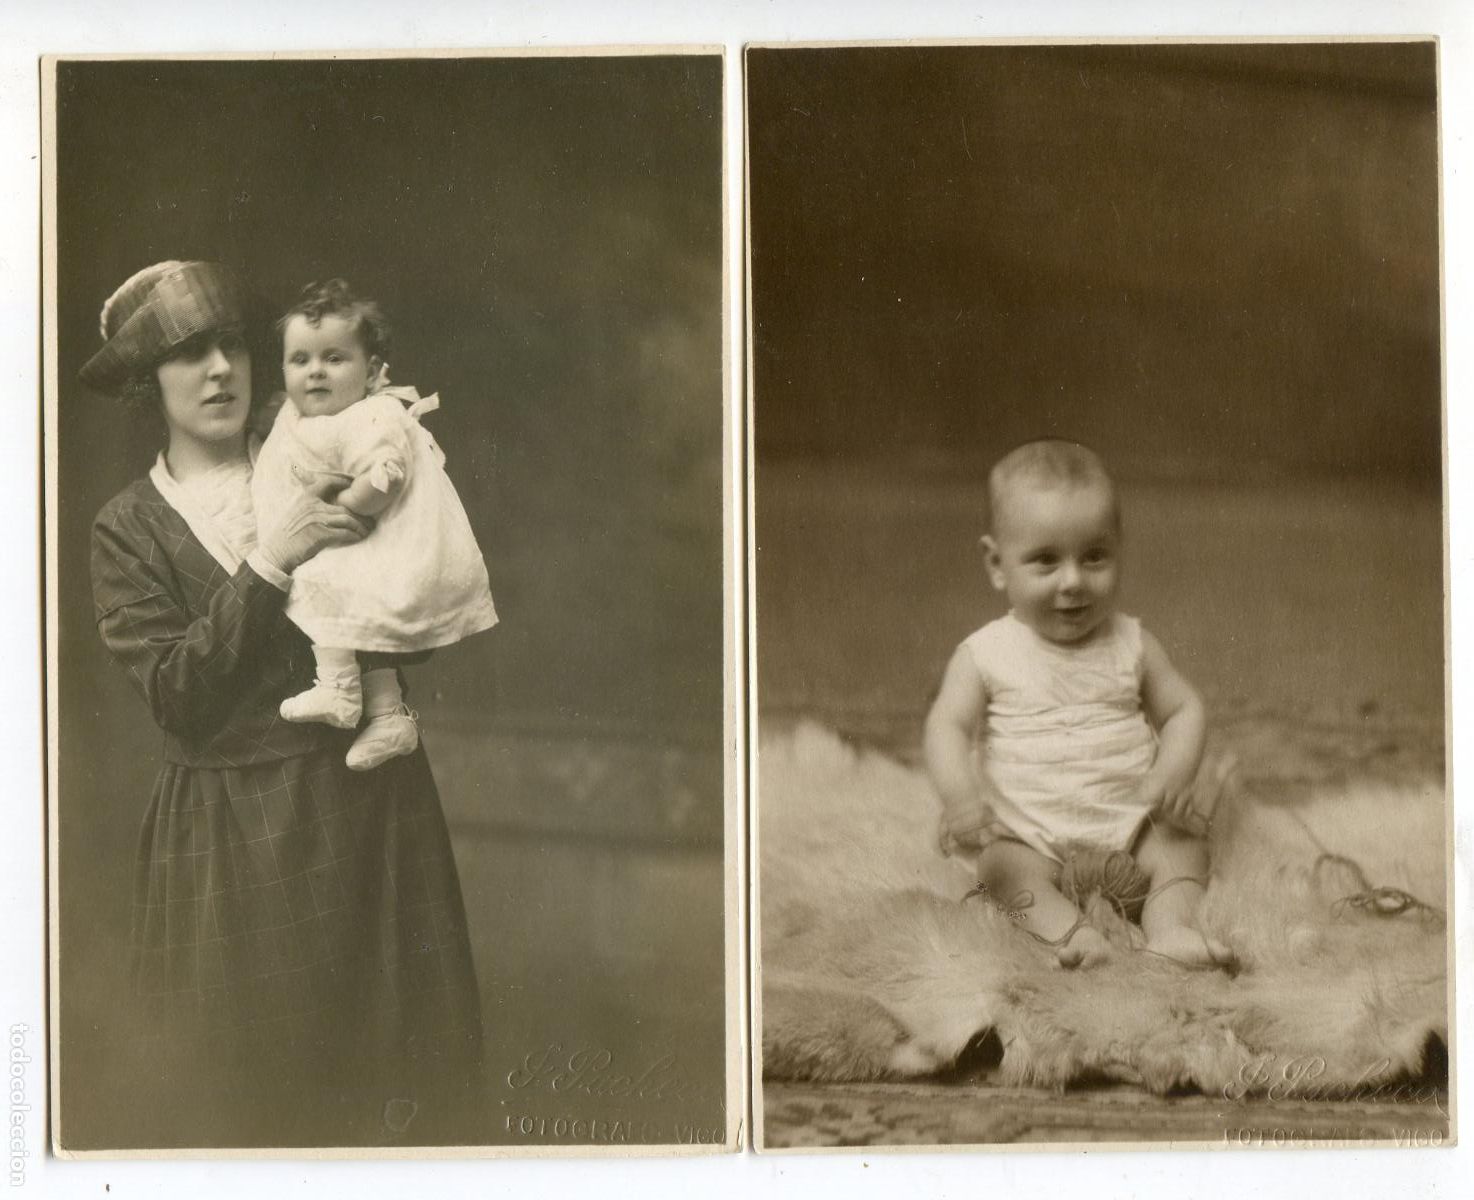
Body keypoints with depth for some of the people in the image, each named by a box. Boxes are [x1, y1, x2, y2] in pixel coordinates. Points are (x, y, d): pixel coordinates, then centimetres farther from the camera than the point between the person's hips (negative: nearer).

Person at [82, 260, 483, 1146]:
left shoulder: (315, 467, 5)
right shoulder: (130, 528, 3)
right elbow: (178, 693, -10)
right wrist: (270, 562, -18)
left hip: (368, 801, 1)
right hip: (227, 832, -1)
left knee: (379, 1071, 7)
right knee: (244, 1095, 5)